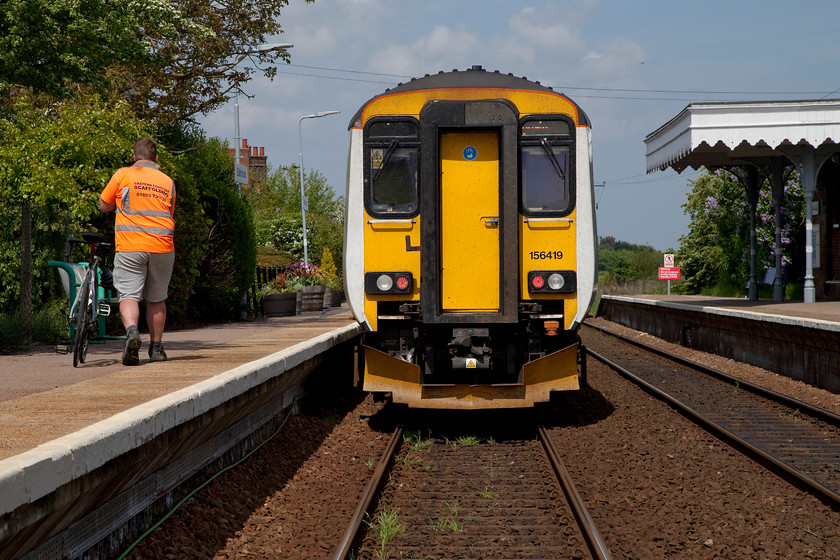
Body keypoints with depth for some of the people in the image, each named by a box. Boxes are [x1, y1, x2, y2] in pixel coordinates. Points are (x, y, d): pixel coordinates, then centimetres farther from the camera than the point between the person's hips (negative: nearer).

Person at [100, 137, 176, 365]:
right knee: (157, 299, 14)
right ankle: (156, 348, 19)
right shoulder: (168, 182, 13)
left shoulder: (123, 175, 4)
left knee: (129, 295, -3)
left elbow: (104, 206, 11)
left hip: (130, 247, -3)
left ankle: (132, 331, -30)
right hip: (162, 247, 3)